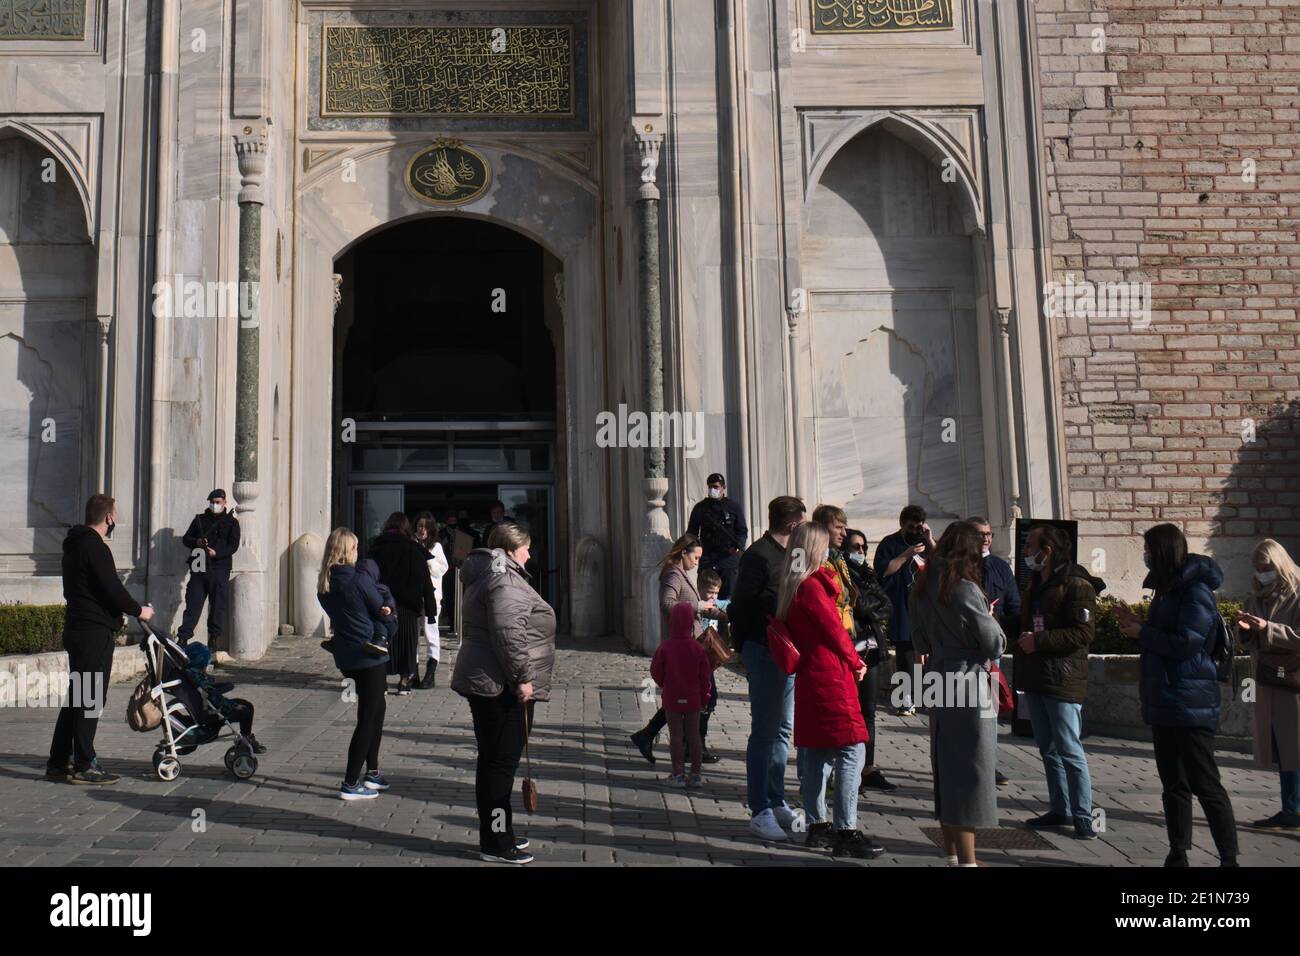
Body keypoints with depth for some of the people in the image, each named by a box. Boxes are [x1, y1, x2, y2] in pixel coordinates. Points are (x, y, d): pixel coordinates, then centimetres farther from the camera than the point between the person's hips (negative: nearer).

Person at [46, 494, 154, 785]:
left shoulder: (74, 545, 16)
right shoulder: (95, 548, -15)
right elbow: (113, 589, -19)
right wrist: (139, 610, -4)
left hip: (75, 628, 10)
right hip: (95, 632, -10)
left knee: (76, 696, 15)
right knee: (91, 699, -5)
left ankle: (58, 762, 21)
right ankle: (83, 766, -1)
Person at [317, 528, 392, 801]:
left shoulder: (324, 586, 4)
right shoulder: (359, 581, -17)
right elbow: (382, 612, -7)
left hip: (346, 655, 8)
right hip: (369, 655, -7)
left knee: (377, 707, 21)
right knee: (368, 717, 1)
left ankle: (372, 772, 27)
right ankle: (350, 783, 5)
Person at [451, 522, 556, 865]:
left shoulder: (487, 577, 19)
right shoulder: (505, 581, -16)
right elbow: (508, 632, -26)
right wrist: (522, 677, -22)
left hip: (483, 682, 11)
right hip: (502, 686, -11)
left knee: (493, 760, 16)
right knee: (501, 762, -4)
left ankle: (497, 835, 26)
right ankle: (495, 843, 3)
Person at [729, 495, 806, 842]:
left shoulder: (787, 555, 14)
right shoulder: (759, 556, -14)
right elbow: (740, 606, -15)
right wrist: (745, 647, -9)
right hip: (765, 653, -9)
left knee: (782, 730, 16)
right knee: (764, 732, -2)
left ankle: (776, 803, 27)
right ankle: (760, 812, 5)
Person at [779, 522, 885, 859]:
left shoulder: (792, 588, 12)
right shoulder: (812, 587, -16)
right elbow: (834, 630, -11)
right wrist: (856, 663, 4)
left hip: (809, 677, 10)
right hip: (830, 678, -10)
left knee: (815, 753, 13)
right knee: (851, 750, -7)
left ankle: (817, 825, 20)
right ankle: (846, 832, -6)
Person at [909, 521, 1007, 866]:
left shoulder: (922, 587, 6)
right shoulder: (965, 590, -17)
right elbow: (994, 644, -12)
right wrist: (990, 620, 5)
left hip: (938, 681, 8)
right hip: (970, 685, -7)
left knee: (946, 769, 15)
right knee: (970, 772, 0)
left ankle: (952, 855, 26)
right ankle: (966, 859, 3)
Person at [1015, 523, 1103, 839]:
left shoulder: (1077, 585, -13)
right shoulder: (1036, 585, 17)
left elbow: (1083, 633, -21)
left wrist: (1038, 641, -20)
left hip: (1062, 681, -9)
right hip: (1034, 679, 9)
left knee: (1069, 751, -4)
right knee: (1048, 749, 14)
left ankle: (1083, 816, 4)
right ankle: (1061, 809, 23)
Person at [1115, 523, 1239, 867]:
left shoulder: (1196, 591, -14)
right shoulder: (1168, 590, 16)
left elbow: (1186, 643, -22)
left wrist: (1142, 633, -11)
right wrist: (1135, 624, 4)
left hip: (1190, 705, -10)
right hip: (1164, 702, 10)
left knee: (1205, 785, -5)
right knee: (1173, 784, 14)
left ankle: (1229, 858, 3)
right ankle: (1178, 855, 21)